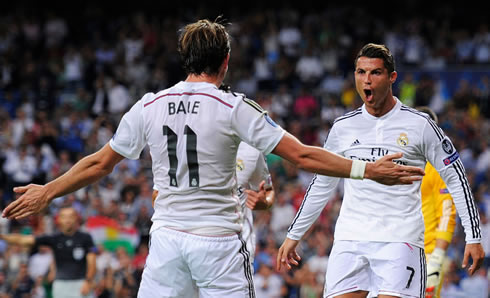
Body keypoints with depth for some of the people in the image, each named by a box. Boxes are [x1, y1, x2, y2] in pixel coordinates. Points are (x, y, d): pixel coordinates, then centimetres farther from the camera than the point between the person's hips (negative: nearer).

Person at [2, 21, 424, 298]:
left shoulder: (148, 107, 4)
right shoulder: (234, 107, -6)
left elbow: (99, 164, 11)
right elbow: (301, 155, -8)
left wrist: (46, 193, 25)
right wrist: (366, 170, -3)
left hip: (167, 238, 3)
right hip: (219, 241, -3)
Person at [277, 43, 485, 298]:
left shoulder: (419, 124, 1)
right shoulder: (343, 127, 11)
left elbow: (456, 180, 5)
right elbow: (322, 185, 22)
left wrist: (473, 237, -1)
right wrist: (294, 235, 23)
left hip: (400, 239, -3)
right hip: (350, 238, 3)